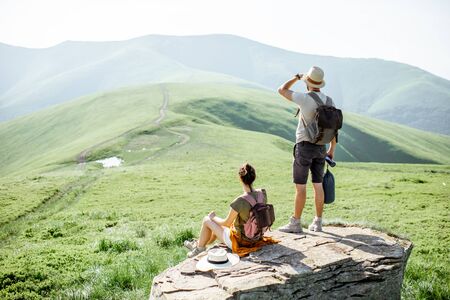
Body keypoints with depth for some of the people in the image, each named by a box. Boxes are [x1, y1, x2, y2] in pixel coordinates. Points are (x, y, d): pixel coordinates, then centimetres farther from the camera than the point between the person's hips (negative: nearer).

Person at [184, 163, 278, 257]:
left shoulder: (239, 202, -31)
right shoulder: (263, 194, -12)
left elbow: (227, 223, -16)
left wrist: (213, 217, 4)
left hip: (240, 241, -7)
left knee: (206, 220, 14)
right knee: (219, 223, 30)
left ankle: (199, 247, 40)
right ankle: (198, 243, 52)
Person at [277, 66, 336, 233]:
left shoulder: (304, 98, -16)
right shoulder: (329, 102, 4)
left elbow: (281, 90, -2)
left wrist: (297, 77, 13)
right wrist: (331, 150, 18)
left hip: (304, 147, -6)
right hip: (320, 148, 6)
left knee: (300, 186, -1)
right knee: (318, 185, 10)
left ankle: (295, 223, 5)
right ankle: (317, 223, 15)